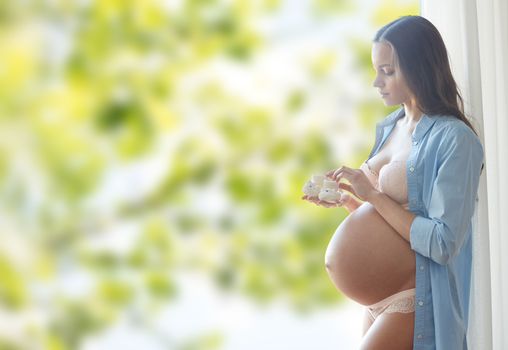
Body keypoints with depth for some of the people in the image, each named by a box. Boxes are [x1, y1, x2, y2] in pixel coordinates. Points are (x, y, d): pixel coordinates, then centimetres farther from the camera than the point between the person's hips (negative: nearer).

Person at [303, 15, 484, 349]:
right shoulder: (389, 128, 8)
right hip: (380, 291, 7)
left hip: (419, 297, -7)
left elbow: (444, 243, -20)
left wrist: (373, 195, -18)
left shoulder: (454, 139, -15)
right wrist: (346, 199, -2)